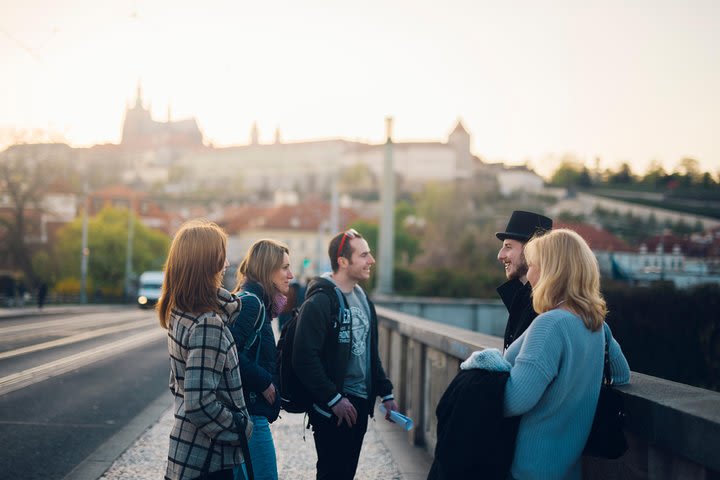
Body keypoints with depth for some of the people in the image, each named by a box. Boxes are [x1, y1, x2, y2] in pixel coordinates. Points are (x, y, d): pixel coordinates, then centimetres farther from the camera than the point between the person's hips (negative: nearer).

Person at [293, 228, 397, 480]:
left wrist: (386, 393, 17)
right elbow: (305, 358, -21)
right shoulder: (320, 301, -15)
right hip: (332, 409, -8)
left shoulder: (363, 299, 13)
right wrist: (334, 399, -20)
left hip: (360, 403, 8)